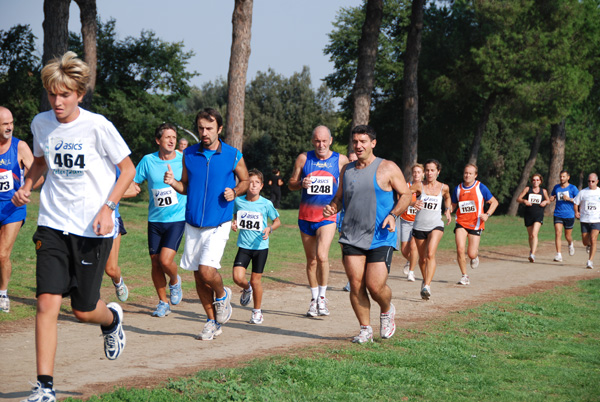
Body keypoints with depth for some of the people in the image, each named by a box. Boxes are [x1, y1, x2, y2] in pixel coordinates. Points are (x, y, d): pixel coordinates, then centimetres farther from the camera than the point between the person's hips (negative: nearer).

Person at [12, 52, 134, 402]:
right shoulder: (41, 124, 2)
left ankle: (112, 319, 43)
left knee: (84, 310, 5)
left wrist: (107, 208, -14)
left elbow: (128, 169, -2)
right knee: (48, 301, -11)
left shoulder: (97, 126, -11)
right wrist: (27, 186, 3)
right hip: (53, 225, 3)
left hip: (94, 229, -3)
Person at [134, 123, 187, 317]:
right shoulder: (148, 160, 0)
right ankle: (163, 302, 22)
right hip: (155, 219, 3)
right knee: (155, 262, 5)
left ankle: (175, 281, 19)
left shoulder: (184, 160, -3)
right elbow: (133, 183, 6)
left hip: (177, 219, -3)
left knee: (166, 260, -16)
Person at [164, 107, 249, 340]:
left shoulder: (233, 156, -3)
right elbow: (185, 187, 13)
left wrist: (235, 192, -9)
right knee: (198, 276, 7)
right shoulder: (189, 154, 4)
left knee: (207, 270, -19)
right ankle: (213, 321, 22)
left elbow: (245, 181, 11)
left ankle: (222, 296, 14)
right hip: (192, 223, 4)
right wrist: (172, 182, -8)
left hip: (218, 224, -4)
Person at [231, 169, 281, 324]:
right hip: (244, 246, 2)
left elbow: (277, 221, 5)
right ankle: (247, 289, 23)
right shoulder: (238, 201, -2)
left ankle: (257, 311, 23)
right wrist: (233, 224, -4)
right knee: (238, 277, -14)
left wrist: (270, 229, -15)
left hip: (261, 247, -1)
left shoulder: (266, 204, -7)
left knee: (255, 281, 2)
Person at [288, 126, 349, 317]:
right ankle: (314, 299, 24)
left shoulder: (341, 160, 0)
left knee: (322, 256, -20)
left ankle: (322, 297, -4)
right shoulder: (303, 158, 2)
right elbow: (291, 184, 8)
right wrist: (301, 183, -13)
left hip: (328, 215, -2)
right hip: (306, 215, 2)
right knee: (311, 260, 9)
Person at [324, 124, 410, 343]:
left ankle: (387, 311, 24)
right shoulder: (347, 170, 13)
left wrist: (393, 214, -14)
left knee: (375, 286, -9)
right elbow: (339, 197, 22)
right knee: (356, 285, -4)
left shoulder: (387, 168, -1)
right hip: (352, 237, 4)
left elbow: (405, 194, 2)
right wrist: (332, 208, 0)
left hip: (381, 237, -4)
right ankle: (365, 329, 9)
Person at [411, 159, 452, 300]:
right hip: (419, 226, 1)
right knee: (422, 258, 13)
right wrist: (412, 202, -34)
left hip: (436, 226, -1)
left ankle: (427, 286, -29)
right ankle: (425, 280, 41)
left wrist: (448, 210, 14)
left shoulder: (443, 188, 2)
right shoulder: (419, 186, -6)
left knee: (430, 254, -23)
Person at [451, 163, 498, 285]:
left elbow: (494, 202, 4)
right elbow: (453, 205, 19)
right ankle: (464, 276, 0)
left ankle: (475, 255, 35)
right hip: (461, 223, 2)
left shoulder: (481, 187, -3)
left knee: (471, 254, -5)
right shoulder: (458, 189, 6)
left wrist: (487, 214, -12)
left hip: (476, 224, -2)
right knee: (460, 249, -16)